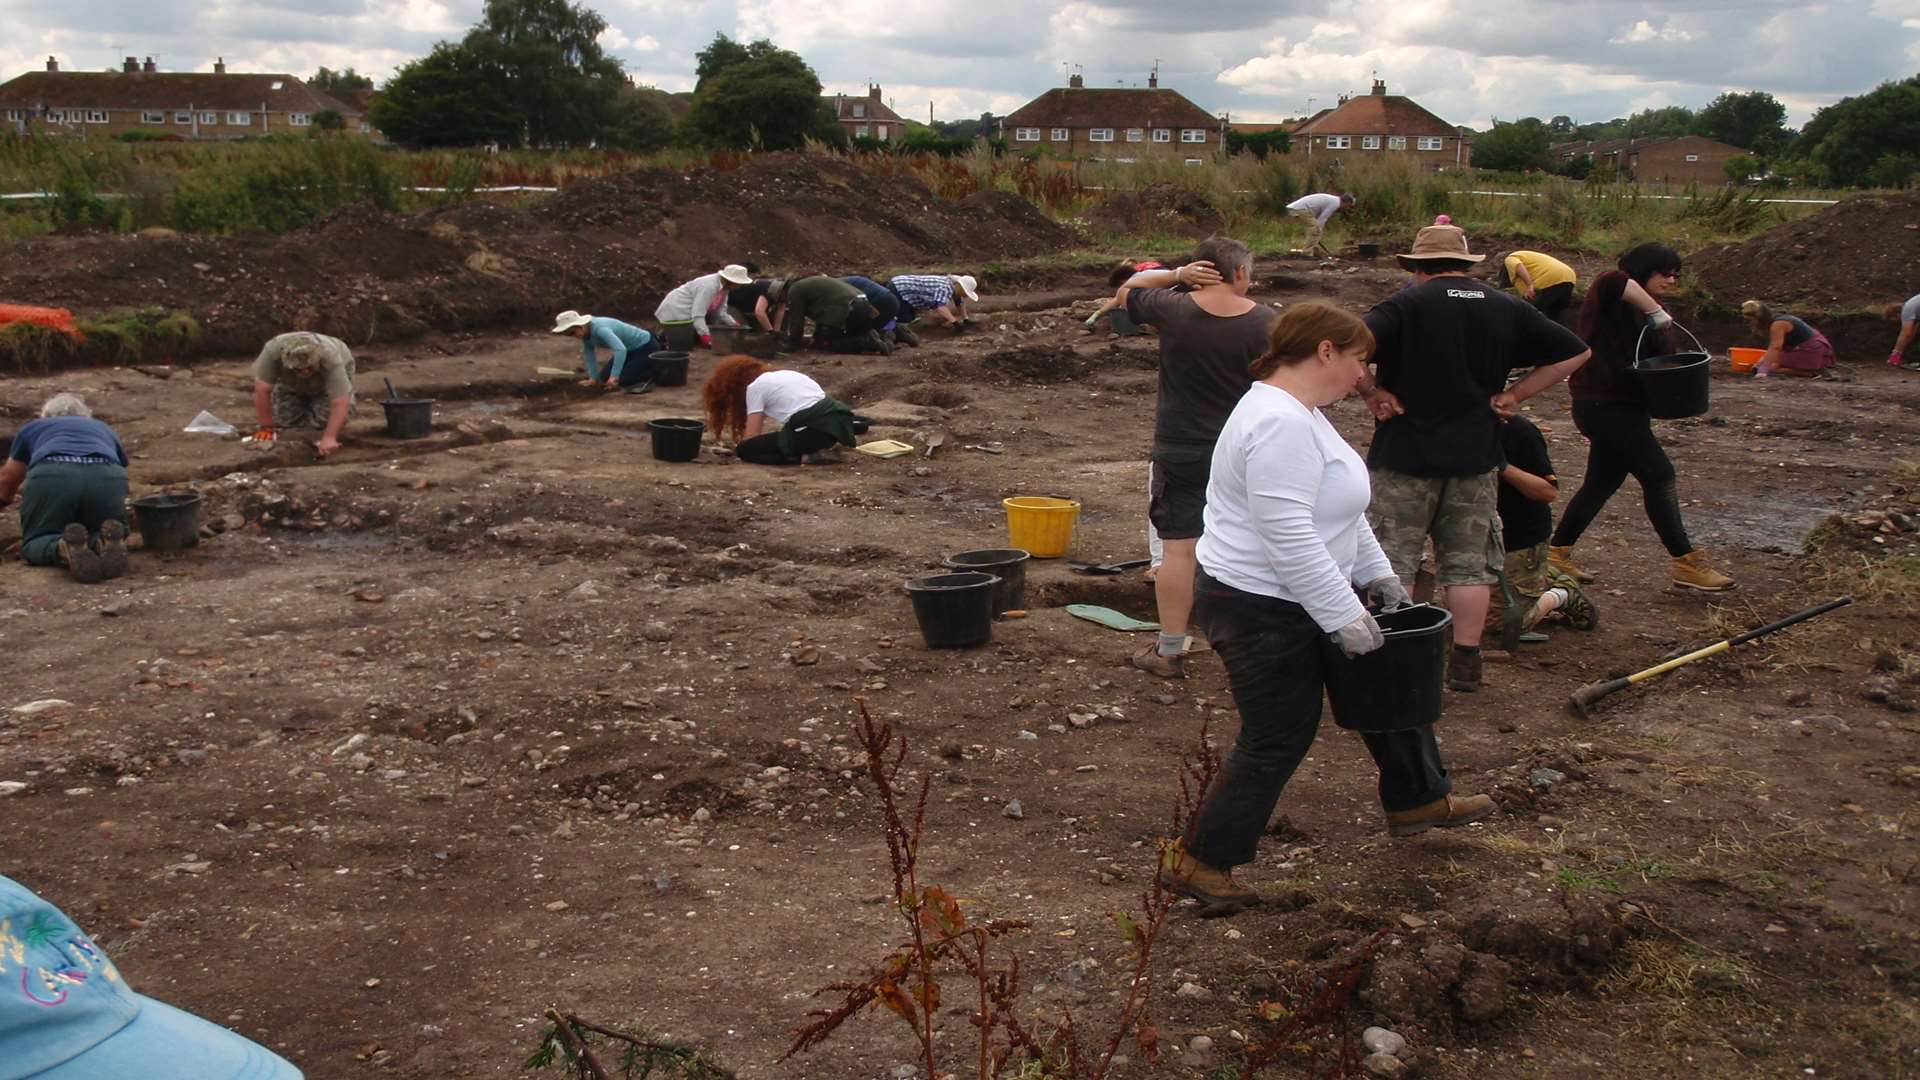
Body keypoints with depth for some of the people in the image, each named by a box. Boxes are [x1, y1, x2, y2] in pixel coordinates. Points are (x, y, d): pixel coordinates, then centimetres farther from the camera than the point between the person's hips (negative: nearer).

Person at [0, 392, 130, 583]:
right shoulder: (105, 430, 42)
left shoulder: (32, 428, 38)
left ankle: (65, 548, -22)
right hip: (106, 479, 1)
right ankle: (105, 543, -14)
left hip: (52, 476, -1)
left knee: (35, 545, 14)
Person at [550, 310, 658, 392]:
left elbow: (621, 349, -44)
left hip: (646, 347, -9)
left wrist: (614, 376, -42)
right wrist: (593, 379, -1)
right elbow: (589, 356, 3)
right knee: (605, 378, 6)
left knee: (623, 380, -21)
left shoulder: (599, 329, -33)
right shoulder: (585, 333, -7)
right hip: (631, 350, 9)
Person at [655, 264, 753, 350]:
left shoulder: (723, 286, -1)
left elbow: (720, 313, 5)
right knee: (682, 351, -16)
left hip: (686, 314, 10)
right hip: (676, 314, -10)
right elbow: (697, 316, -32)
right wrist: (706, 336, -38)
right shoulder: (709, 286, -30)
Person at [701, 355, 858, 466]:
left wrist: (739, 447, 26)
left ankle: (807, 457, -10)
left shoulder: (754, 387, 7)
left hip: (815, 430, -8)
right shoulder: (782, 374, 30)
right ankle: (825, 447, 11)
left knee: (745, 450, 1)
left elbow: (751, 436, 7)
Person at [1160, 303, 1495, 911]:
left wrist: (1376, 575, 16)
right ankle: (1197, 862, 12)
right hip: (1261, 613, -11)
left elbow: (1338, 513, 19)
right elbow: (1289, 538, -31)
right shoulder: (1279, 424, -26)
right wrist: (1345, 619, -26)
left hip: (1303, 598, 11)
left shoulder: (1300, 414, 10)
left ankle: (1419, 801, 38)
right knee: (1277, 742, -1)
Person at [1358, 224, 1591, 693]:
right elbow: (1574, 353, 9)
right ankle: (1465, 664, 15)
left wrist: (1373, 394, -11)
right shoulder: (1509, 309, 5)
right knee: (1469, 564, 13)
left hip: (1405, 456, -4)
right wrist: (1513, 394, 6)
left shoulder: (1406, 304, -9)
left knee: (1392, 563, 4)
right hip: (1477, 457, 4)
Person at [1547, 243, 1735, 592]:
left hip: (1623, 407, 10)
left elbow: (1656, 360, 17)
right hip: (1603, 404, -10)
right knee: (1659, 475, -9)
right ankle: (1686, 564, -5)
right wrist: (1655, 311, -30)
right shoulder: (1610, 294, -11)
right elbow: (1615, 282, -36)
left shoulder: (1643, 311, 17)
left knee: (1602, 482, 14)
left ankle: (1557, 553, 23)